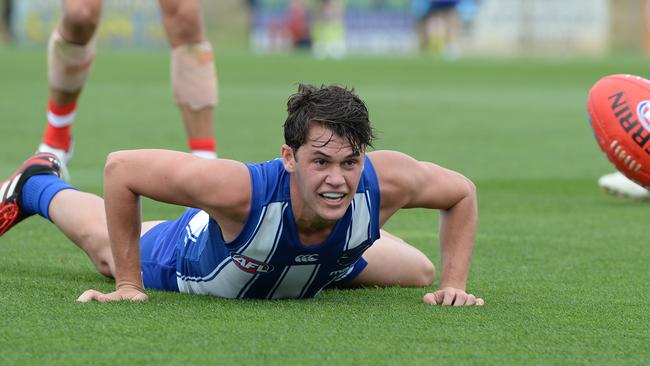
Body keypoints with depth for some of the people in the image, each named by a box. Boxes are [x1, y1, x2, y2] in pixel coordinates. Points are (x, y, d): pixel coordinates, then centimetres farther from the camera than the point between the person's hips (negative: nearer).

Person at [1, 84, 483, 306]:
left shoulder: (386, 181, -43)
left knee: (420, 273, 25)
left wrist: (454, 284, -26)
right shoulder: (237, 188, -52)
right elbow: (121, 167, -41)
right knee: (107, 247, 27)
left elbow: (462, 193, -21)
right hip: (194, 262, -3)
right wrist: (128, 285, -36)